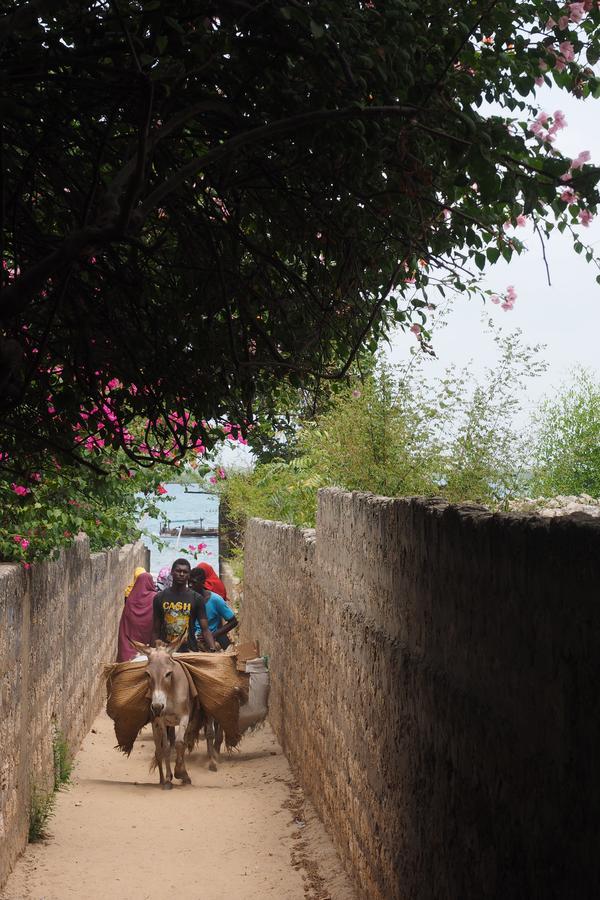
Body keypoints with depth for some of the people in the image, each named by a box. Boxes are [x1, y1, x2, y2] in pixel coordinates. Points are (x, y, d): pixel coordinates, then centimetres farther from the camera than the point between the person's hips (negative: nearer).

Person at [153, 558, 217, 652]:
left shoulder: (196, 598, 1)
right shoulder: (160, 597, 6)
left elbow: (205, 630, -2)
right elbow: (156, 631, 10)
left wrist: (213, 650, -16)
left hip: (190, 651, -1)